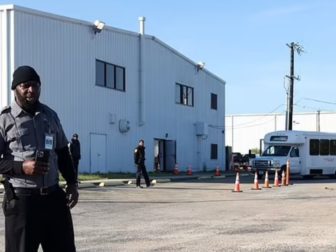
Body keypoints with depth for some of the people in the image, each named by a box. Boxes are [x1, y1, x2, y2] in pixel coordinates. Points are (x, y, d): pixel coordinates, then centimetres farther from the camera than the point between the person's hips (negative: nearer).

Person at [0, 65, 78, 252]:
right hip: (21, 199, -5)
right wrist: (22, 167, -21)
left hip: (53, 196, 5)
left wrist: (72, 183, 8)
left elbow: (62, 153, 18)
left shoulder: (50, 115, 12)